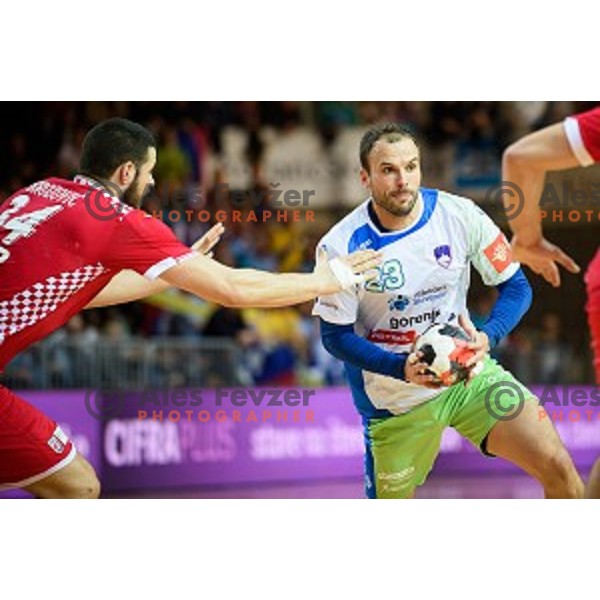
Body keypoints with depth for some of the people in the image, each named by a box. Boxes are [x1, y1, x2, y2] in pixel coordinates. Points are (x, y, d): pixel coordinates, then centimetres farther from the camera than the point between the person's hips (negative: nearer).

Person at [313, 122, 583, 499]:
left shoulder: (459, 215, -11)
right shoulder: (341, 246, -15)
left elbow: (516, 287, -3)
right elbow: (336, 336, -9)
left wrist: (487, 337, -24)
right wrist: (402, 368, -26)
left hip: (468, 371, 1)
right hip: (395, 397, -1)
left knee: (558, 468, -15)